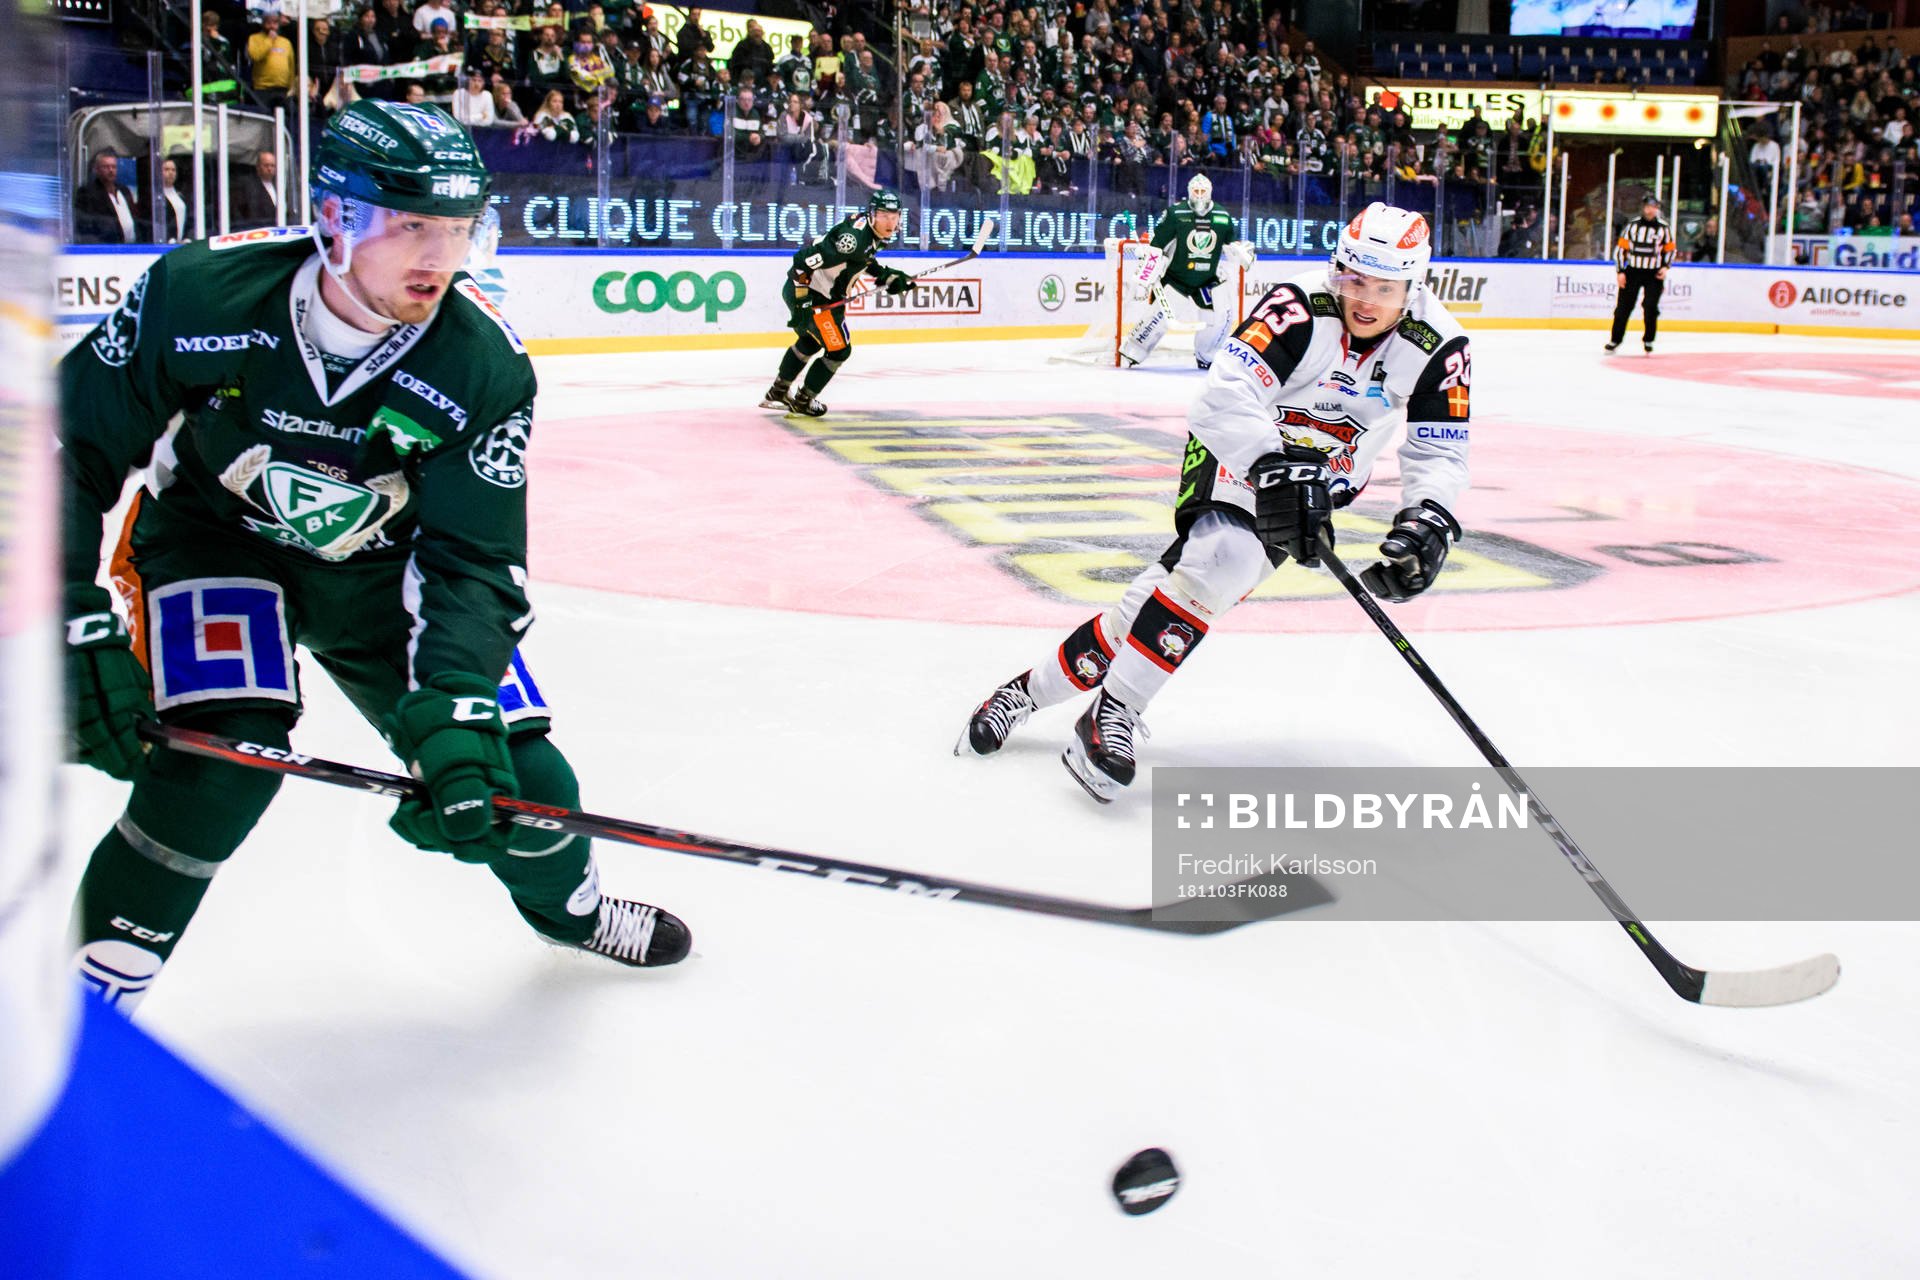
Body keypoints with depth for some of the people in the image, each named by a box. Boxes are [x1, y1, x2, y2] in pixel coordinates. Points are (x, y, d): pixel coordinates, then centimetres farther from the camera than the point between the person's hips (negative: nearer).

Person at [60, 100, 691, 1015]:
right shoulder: (199, 295, -28)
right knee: (225, 758, -28)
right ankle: (89, 994, -9)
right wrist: (77, 629, -27)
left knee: (518, 784, -2)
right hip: (212, 536, -2)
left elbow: (474, 561, -23)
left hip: (378, 563, 2)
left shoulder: (484, 369, -24)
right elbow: (68, 447, -19)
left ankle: (569, 906, 35)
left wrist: (453, 712, -38)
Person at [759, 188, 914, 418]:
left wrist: (887, 276, 12)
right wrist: (802, 302, -31)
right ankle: (802, 400, 15)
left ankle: (778, 392, 45)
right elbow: (805, 260, -31)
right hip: (810, 294, -11)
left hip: (828, 294, 11)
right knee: (839, 349, -1)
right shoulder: (854, 235, -29)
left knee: (811, 342, 29)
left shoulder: (875, 232, 2)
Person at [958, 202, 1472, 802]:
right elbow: (1229, 391, -37)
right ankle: (1109, 716, -22)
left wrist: (1426, 524, -31)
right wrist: (1275, 470, -50)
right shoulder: (1300, 306, -27)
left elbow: (1440, 453, -12)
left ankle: (1039, 686, -1)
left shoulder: (1438, 347, -15)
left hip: (1327, 476, 4)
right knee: (1223, 557, -31)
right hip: (1238, 451, -3)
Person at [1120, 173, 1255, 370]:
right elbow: (1157, 244, -9)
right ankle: (1132, 350, -7)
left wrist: (1241, 251, -7)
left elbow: (1229, 246, 14)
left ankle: (1204, 356, 12)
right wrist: (1152, 272, -14)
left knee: (1224, 313, -7)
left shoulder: (1223, 217, 1)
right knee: (1162, 313, -22)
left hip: (1207, 280, 4)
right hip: (1174, 277, -4)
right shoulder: (1175, 214, -11)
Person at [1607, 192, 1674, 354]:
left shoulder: (1663, 228, 1)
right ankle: (1615, 340, 10)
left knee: (1651, 307, -8)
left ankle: (1648, 341, 8)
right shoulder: (1632, 225, 0)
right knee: (1623, 306, 0)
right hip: (1632, 271, 1)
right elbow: (1620, 248, 2)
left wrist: (1665, 267, -5)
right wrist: (1620, 272, -4)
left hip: (1654, 274, -1)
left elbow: (1670, 249, 11)